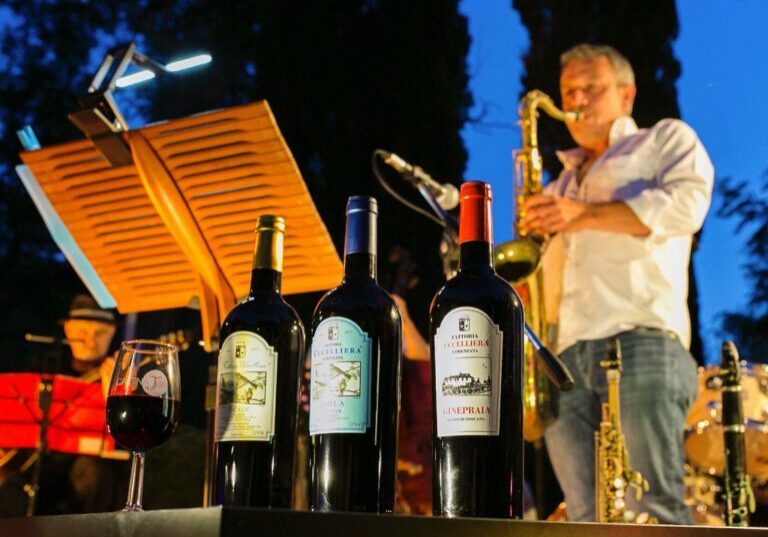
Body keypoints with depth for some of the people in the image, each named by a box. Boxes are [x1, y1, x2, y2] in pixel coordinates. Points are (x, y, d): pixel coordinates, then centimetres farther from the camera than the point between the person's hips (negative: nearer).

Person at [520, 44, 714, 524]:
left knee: (650, 509, -15)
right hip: (564, 356, 5)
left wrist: (585, 215, -11)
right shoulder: (562, 184, 34)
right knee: (587, 517, -3)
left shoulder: (666, 139, 18)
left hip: (642, 339, -5)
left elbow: (687, 204, -4)